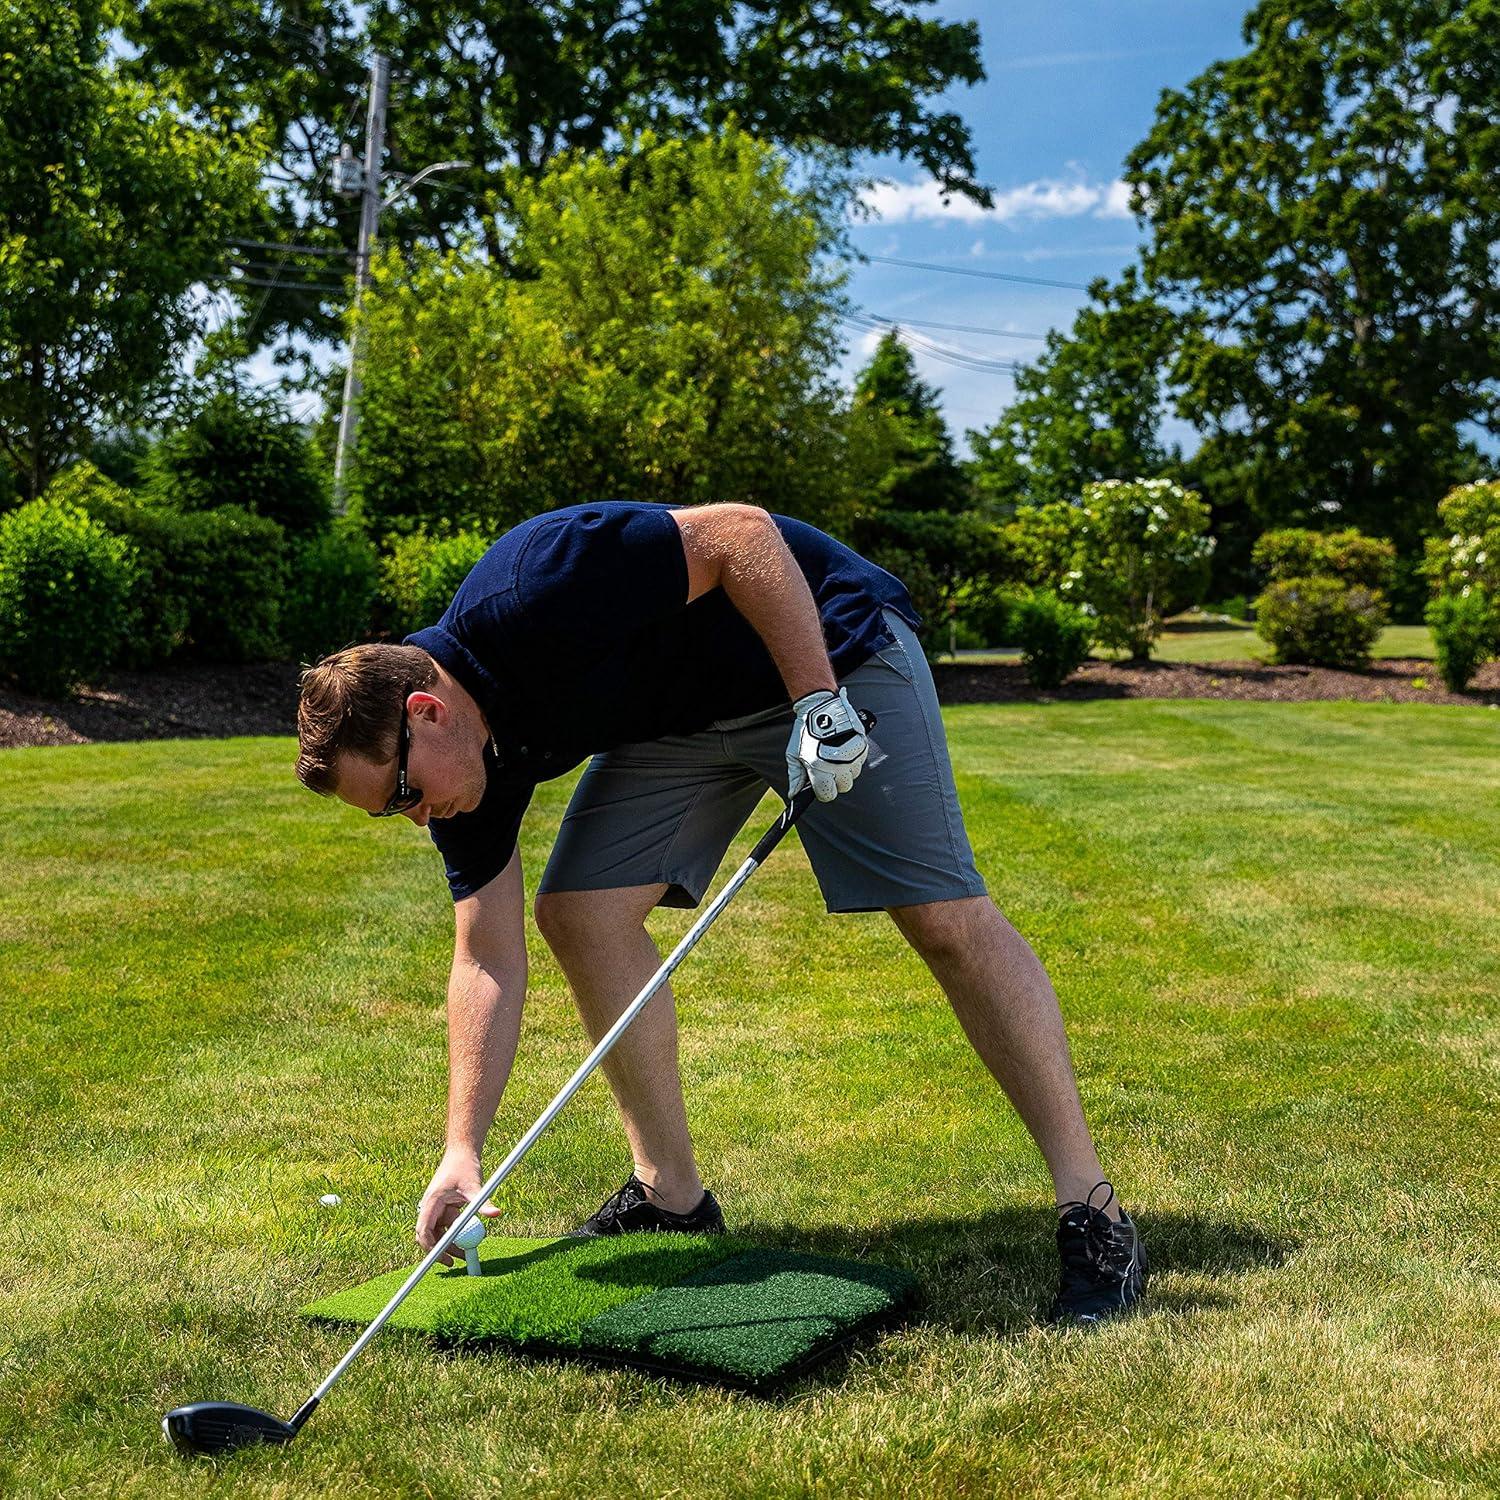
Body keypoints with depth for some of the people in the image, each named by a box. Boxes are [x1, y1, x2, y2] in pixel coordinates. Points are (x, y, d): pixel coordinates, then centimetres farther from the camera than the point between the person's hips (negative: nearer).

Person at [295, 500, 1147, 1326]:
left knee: (944, 917, -13)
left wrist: (818, 701, -31)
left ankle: (1093, 1212, -6)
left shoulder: (527, 601, -31)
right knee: (581, 911, -4)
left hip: (826, 645, -7)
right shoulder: (473, 763, -7)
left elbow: (740, 533, -29)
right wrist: (464, 1150, -6)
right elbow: (488, 959, -3)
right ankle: (672, 1197, 8)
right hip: (677, 717, 8)